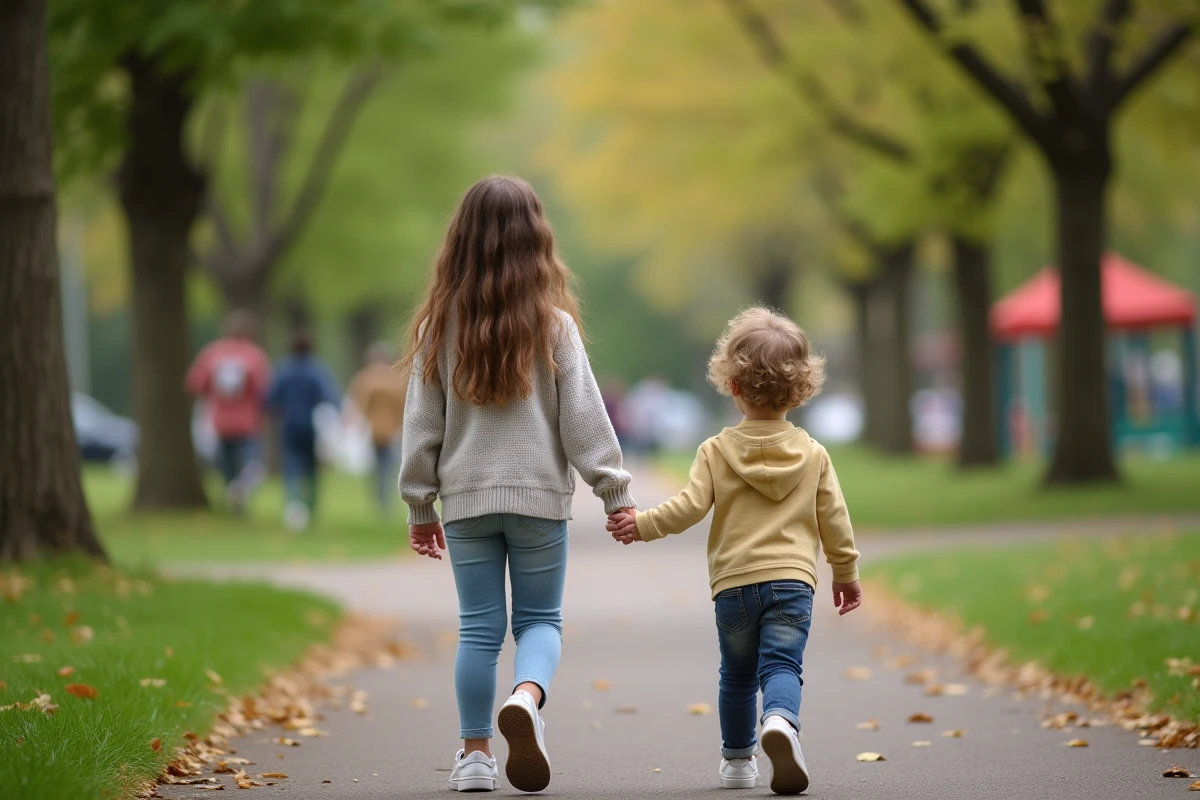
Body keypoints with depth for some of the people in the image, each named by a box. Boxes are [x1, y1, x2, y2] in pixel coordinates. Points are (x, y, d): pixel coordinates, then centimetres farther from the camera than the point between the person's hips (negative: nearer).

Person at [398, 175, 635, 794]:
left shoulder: (439, 325, -1)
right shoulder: (553, 324, -6)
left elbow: (422, 422, 4)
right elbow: (583, 417, -5)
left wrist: (420, 506, 12)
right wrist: (615, 493, 2)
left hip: (466, 497, 2)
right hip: (539, 495, -2)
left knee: (479, 627, 9)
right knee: (540, 619, 8)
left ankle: (474, 753, 10)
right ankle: (527, 696, -21)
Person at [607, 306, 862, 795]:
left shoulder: (717, 451, -1)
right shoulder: (813, 455, 4)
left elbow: (689, 507, -9)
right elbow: (834, 521, 7)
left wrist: (642, 525, 2)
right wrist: (846, 573, 19)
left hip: (734, 581, 1)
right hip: (792, 579, -1)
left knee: (738, 674, 16)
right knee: (781, 666, -7)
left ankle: (737, 760, 24)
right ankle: (780, 720, -38)